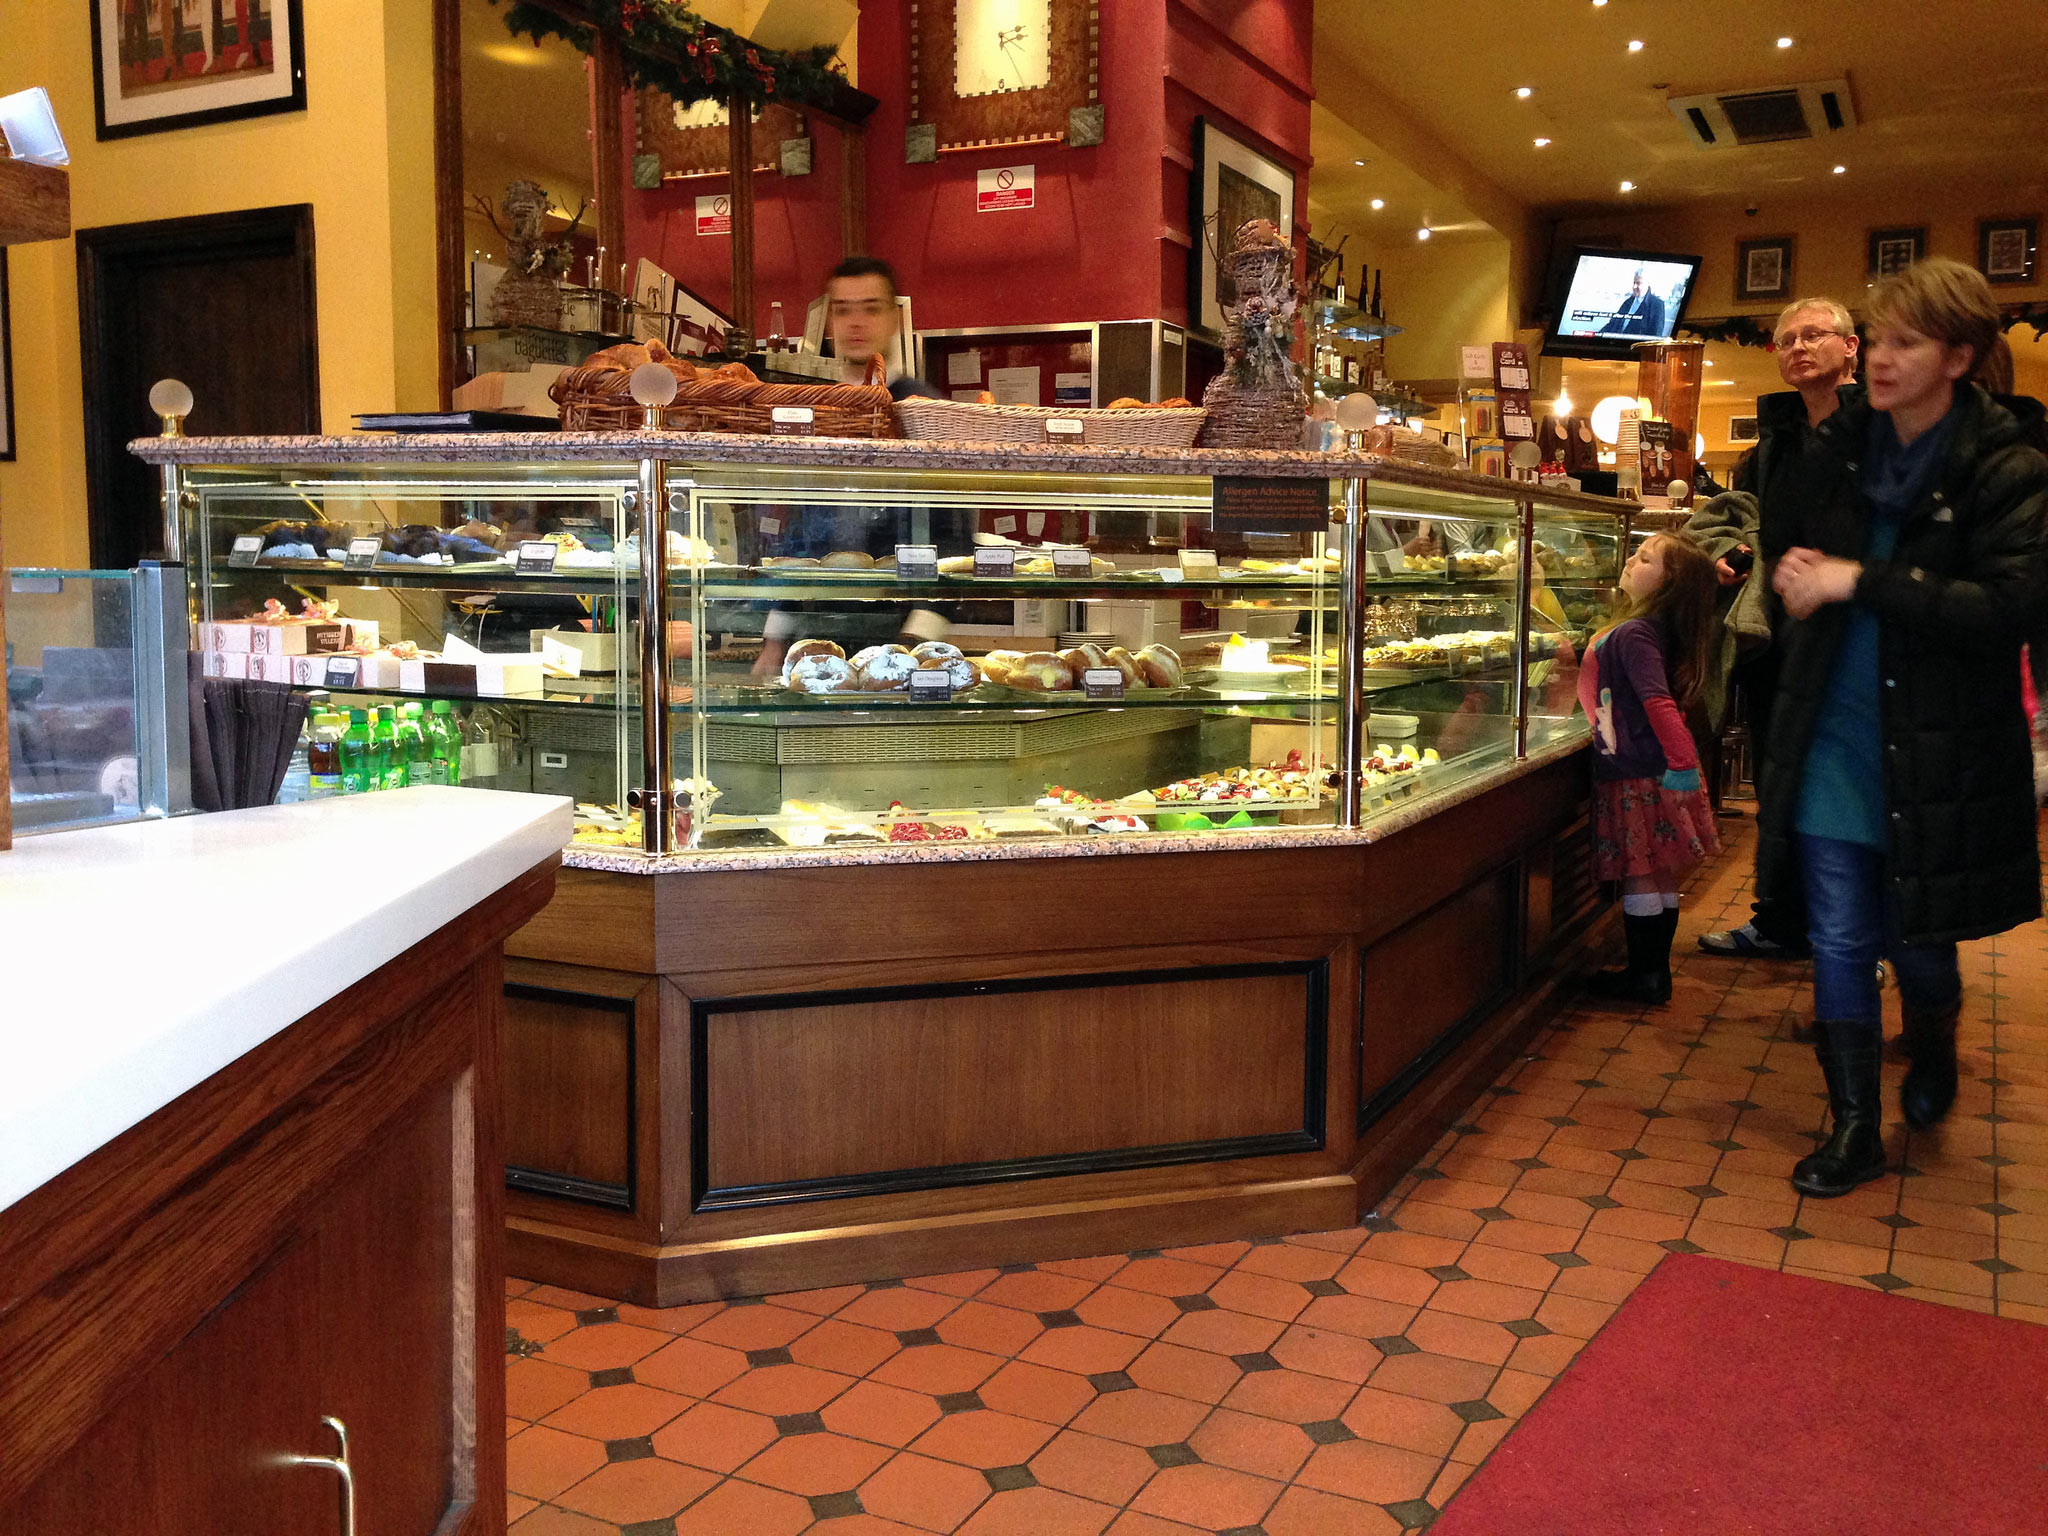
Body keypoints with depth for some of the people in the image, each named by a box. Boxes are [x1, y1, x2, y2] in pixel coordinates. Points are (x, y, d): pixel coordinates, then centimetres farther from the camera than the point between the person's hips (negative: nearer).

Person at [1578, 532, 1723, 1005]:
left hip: (1636, 773, -10)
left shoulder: (1633, 634, -18)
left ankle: (1644, 976, 7)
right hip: (1652, 770, 10)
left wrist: (1682, 765, -29)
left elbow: (1658, 702, -26)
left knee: (1638, 876, -1)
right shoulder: (1647, 628, 10)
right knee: (1660, 876, 13)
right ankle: (1655, 971, 22)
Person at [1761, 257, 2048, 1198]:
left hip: (1935, 754, -3)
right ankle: (1854, 1129, 18)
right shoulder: (1845, 442, 3)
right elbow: (1781, 534, 22)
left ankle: (1932, 1054, 45)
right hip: (1833, 739, 3)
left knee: (1918, 939, 11)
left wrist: (1859, 582, -24)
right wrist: (1799, 576, -1)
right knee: (1839, 939, 4)